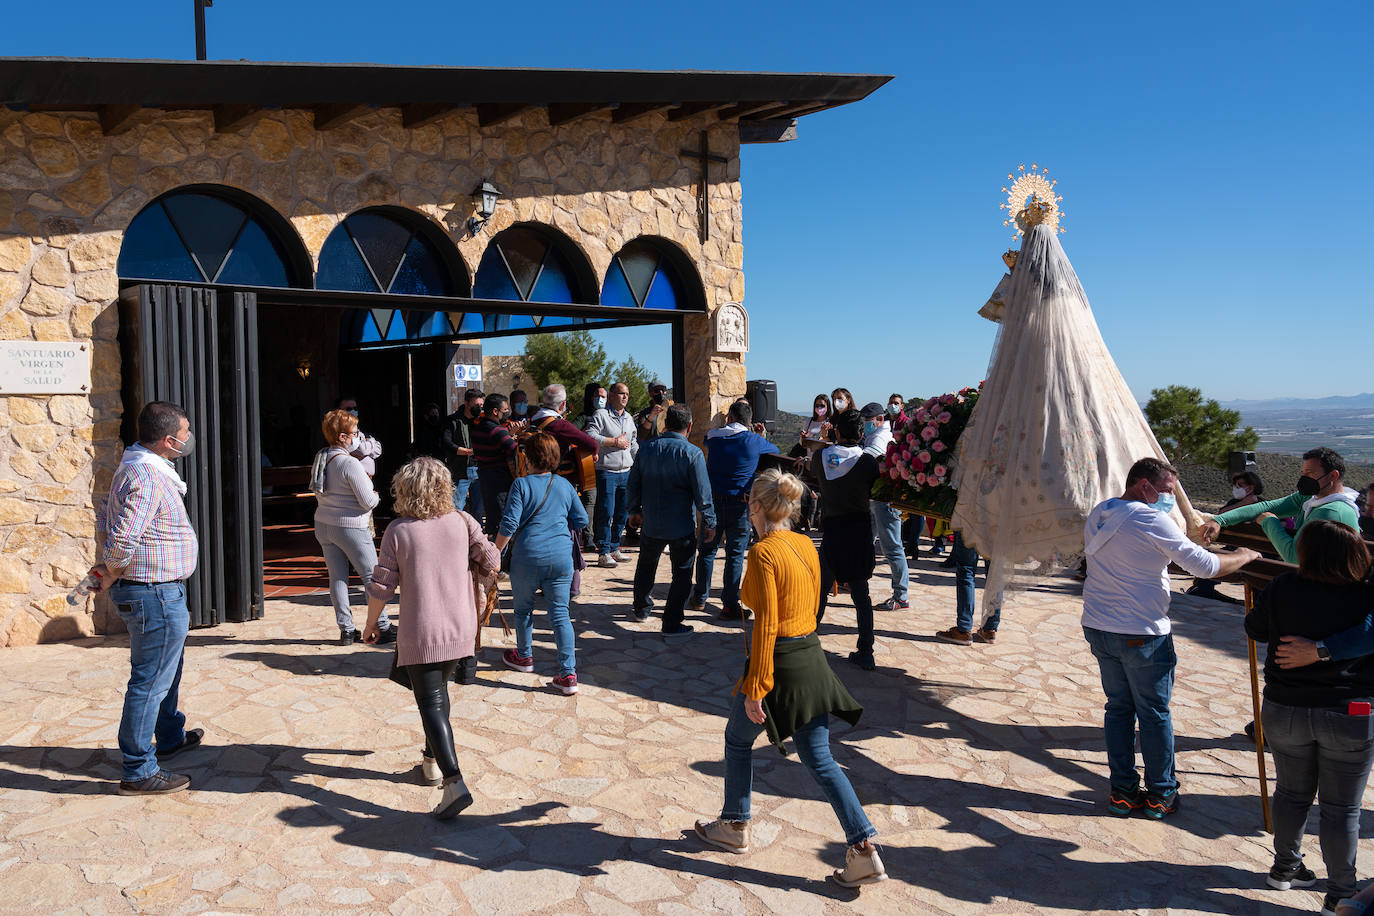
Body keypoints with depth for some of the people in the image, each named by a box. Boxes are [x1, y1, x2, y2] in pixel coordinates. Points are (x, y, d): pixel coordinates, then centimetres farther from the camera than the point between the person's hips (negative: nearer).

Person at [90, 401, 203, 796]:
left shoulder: (138, 466, 11)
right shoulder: (147, 477, -24)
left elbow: (105, 516, 21)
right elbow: (122, 540, -29)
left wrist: (110, 565, 17)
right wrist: (113, 573, -12)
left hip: (162, 593, 11)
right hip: (155, 594, -11)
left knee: (168, 669, 26)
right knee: (150, 681, -1)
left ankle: (170, 737, 44)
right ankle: (138, 772, 9)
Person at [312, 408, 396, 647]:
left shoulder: (321, 458, 4)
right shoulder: (350, 464, -21)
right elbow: (368, 502, -19)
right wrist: (375, 495, 1)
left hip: (323, 525, 8)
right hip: (351, 528, -7)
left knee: (337, 577, 11)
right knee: (372, 576, 4)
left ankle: (346, 630, 16)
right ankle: (382, 628, 9)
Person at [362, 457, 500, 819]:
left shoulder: (398, 530, -7)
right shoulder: (462, 522, -1)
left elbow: (381, 585, -5)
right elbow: (492, 562, 1)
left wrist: (371, 624, 10)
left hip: (420, 633, -3)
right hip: (460, 629, 3)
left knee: (431, 703, -2)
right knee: (439, 691, 26)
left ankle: (454, 782, -16)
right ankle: (433, 758, 41)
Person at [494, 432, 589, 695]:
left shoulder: (521, 485, -7)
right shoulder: (565, 485, 6)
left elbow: (509, 525, -12)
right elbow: (581, 520, 11)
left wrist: (495, 553, 0)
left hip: (528, 557, -3)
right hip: (561, 557, 3)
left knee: (523, 608, 20)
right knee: (560, 614, 4)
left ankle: (524, 656, 39)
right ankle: (568, 675, -3)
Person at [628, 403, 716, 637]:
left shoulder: (646, 448, -2)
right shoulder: (692, 453, -16)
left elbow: (632, 484, 7)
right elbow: (703, 494, -13)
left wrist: (634, 510, 22)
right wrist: (709, 523, -2)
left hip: (651, 524, 5)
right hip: (682, 527, -4)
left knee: (646, 566, 25)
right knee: (682, 574, 7)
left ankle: (641, 609, 42)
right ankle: (671, 624, 9)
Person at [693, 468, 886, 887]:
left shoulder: (764, 552, -17)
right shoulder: (807, 546, 5)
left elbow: (766, 625, -20)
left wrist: (755, 689, -17)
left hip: (779, 663, -7)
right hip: (812, 659, 7)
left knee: (738, 739, 18)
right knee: (820, 760, 10)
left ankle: (735, 828, 32)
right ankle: (864, 851, 5)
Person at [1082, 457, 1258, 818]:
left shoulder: (1098, 513, 7)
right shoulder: (1151, 520, -16)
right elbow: (1205, 565, -14)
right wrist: (1244, 556, 2)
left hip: (1098, 627, 7)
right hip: (1142, 633, -7)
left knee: (1118, 707, 15)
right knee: (1154, 713, 8)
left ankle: (1122, 791, 21)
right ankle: (1161, 795, 20)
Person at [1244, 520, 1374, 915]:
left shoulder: (1282, 589, -14)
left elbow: (1254, 630, 1)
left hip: (1284, 709, 2)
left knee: (1292, 793, 21)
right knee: (1341, 808, 11)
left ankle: (1285, 868, 36)